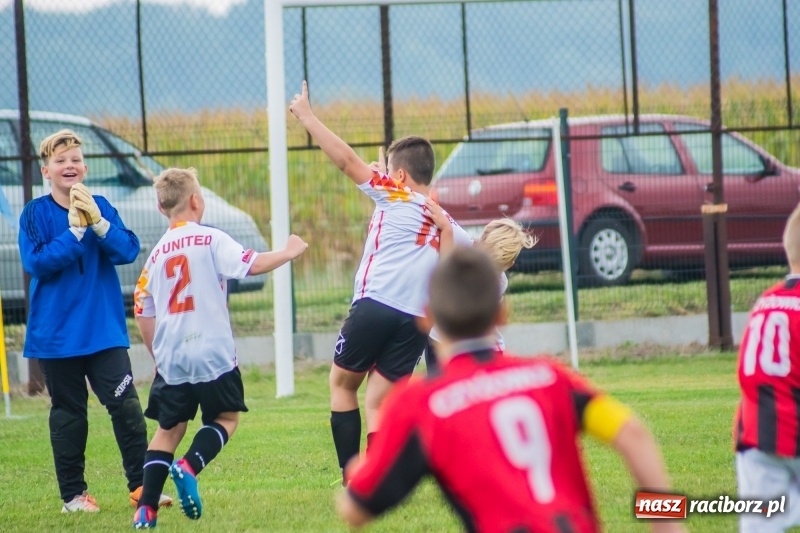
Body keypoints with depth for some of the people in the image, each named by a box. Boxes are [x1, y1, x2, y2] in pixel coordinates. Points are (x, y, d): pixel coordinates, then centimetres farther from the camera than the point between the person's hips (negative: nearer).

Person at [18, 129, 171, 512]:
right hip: (57, 332, -1)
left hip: (104, 329, 1)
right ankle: (73, 493, 15)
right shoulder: (36, 214, -3)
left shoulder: (100, 207, 3)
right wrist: (74, 230, -19)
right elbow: (36, 263, -14)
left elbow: (128, 251, -7)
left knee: (126, 404, -7)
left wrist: (98, 223, -20)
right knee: (68, 412, 6)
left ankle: (140, 485, 0)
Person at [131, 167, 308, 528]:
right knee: (226, 418, 14)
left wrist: (157, 355, 26)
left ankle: (146, 508, 0)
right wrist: (289, 252, 1)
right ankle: (188, 467, -13)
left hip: (170, 360, 4)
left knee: (169, 428, 13)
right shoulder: (210, 240, -5)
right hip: (212, 356, -4)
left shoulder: (157, 254, 11)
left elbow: (142, 312, 14)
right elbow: (251, 265, -14)